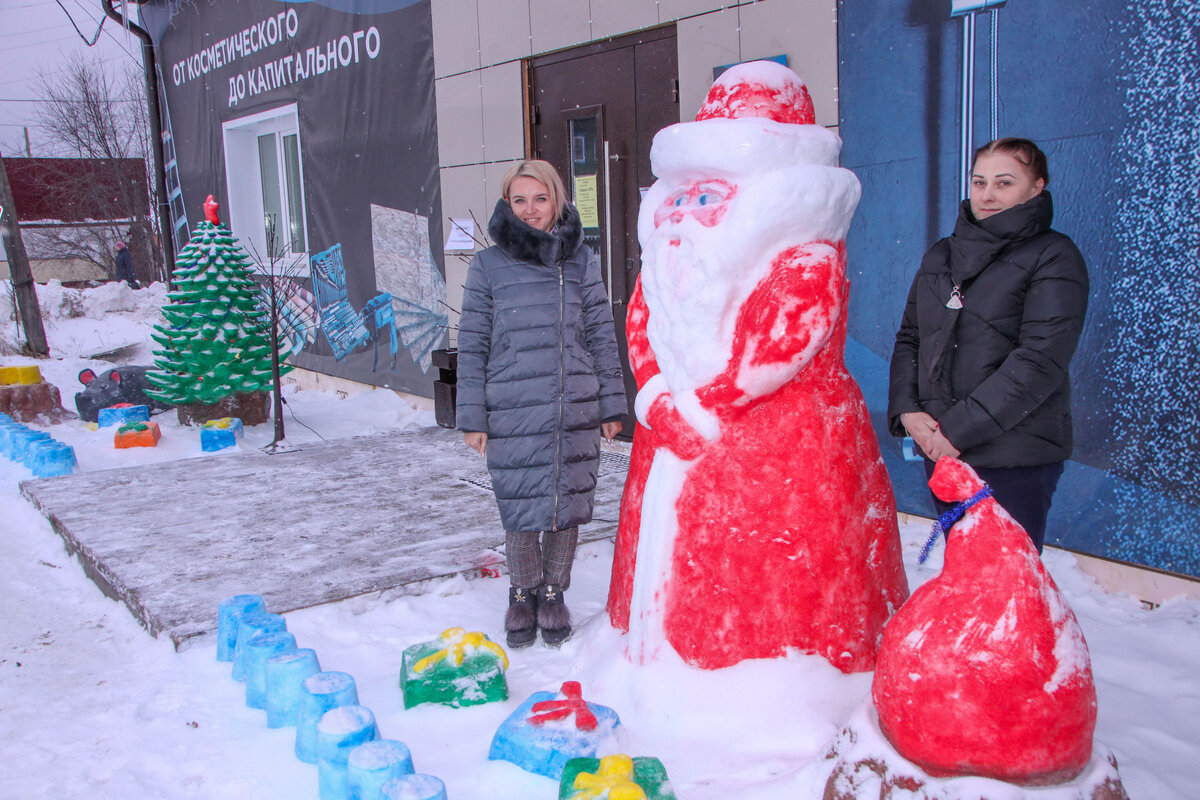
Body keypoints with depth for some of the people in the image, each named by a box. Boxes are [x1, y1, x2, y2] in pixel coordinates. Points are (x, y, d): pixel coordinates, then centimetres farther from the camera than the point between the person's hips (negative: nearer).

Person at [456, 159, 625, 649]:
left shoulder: (580, 260, 7)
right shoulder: (488, 265, 3)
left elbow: (602, 335, 9)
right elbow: (472, 345, 4)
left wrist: (611, 405, 6)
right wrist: (472, 418, 1)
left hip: (576, 412, 1)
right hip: (512, 415, -1)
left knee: (568, 506, 8)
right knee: (520, 510, 2)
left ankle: (553, 593, 29)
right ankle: (522, 594, 26)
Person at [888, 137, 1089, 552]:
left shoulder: (1053, 256, -3)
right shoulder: (941, 255, 15)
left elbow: (1040, 359, -14)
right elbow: (908, 337, 13)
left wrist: (959, 429, -17)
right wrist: (907, 410, -5)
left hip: (1015, 458, -5)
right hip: (940, 452, 5)